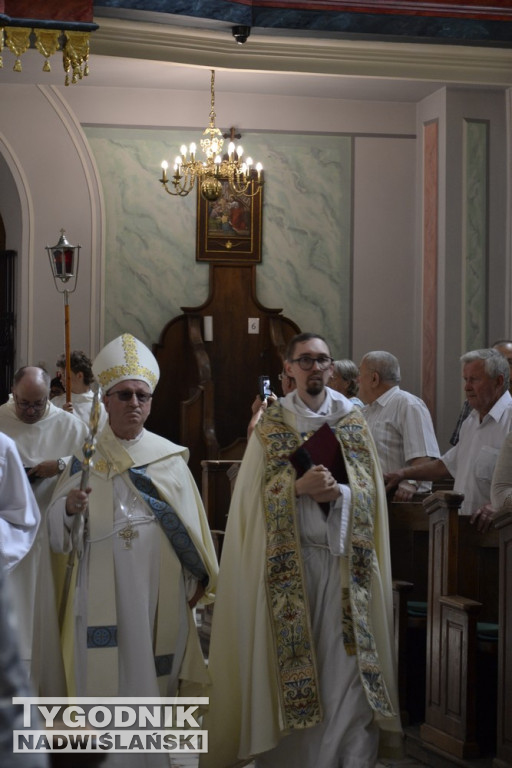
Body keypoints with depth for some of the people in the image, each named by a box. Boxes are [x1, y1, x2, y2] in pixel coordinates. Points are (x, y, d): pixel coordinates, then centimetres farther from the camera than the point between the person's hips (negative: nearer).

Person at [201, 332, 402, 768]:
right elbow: (258, 493, 0)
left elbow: (369, 487, 6)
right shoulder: (271, 425, 5)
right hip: (288, 556, -1)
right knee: (294, 649, -2)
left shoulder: (353, 421, 9)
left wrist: (339, 492, -15)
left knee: (348, 651, -4)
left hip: (345, 552, 1)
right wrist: (300, 487, -17)